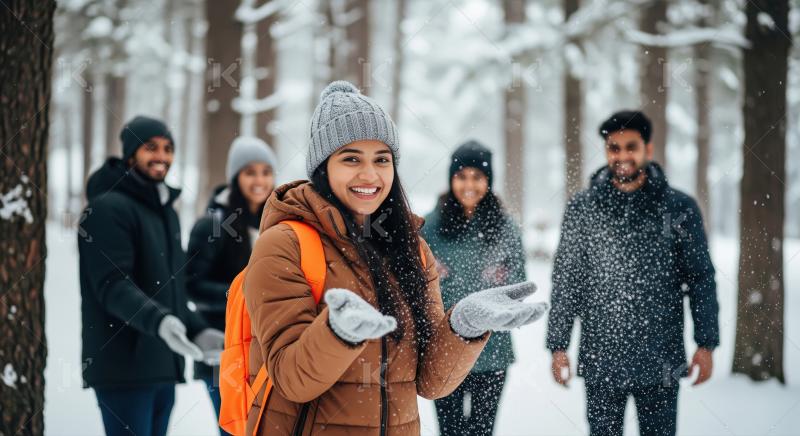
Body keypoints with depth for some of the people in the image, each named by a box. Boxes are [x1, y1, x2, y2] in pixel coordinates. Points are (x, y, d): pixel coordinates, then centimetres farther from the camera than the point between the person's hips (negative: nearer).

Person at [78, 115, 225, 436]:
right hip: (123, 366, -9)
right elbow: (113, 285, -19)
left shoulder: (165, 210, 21)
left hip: (163, 367, 9)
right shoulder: (108, 207, -8)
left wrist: (197, 330, 14)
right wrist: (157, 320, -33)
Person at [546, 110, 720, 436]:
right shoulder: (582, 208, 4)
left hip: (660, 362, -1)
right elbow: (565, 283, 6)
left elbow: (701, 280, 5)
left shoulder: (679, 208, 2)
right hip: (600, 360, 1)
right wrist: (558, 346, 1)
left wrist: (706, 344, -1)